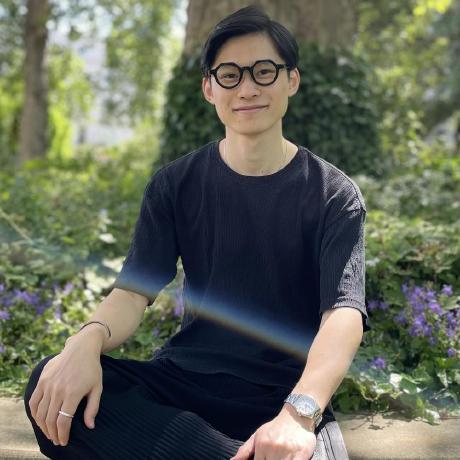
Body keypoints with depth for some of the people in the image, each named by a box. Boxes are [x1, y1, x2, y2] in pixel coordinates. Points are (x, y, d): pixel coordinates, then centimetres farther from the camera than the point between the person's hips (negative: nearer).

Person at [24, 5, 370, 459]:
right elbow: (134, 288, -5)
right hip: (185, 376, 4)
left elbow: (343, 311, -16)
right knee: (54, 384, -26)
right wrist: (87, 340, -30)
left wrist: (300, 411, -36)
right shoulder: (174, 184, 4)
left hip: (287, 390, -3)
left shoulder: (334, 195, -3)